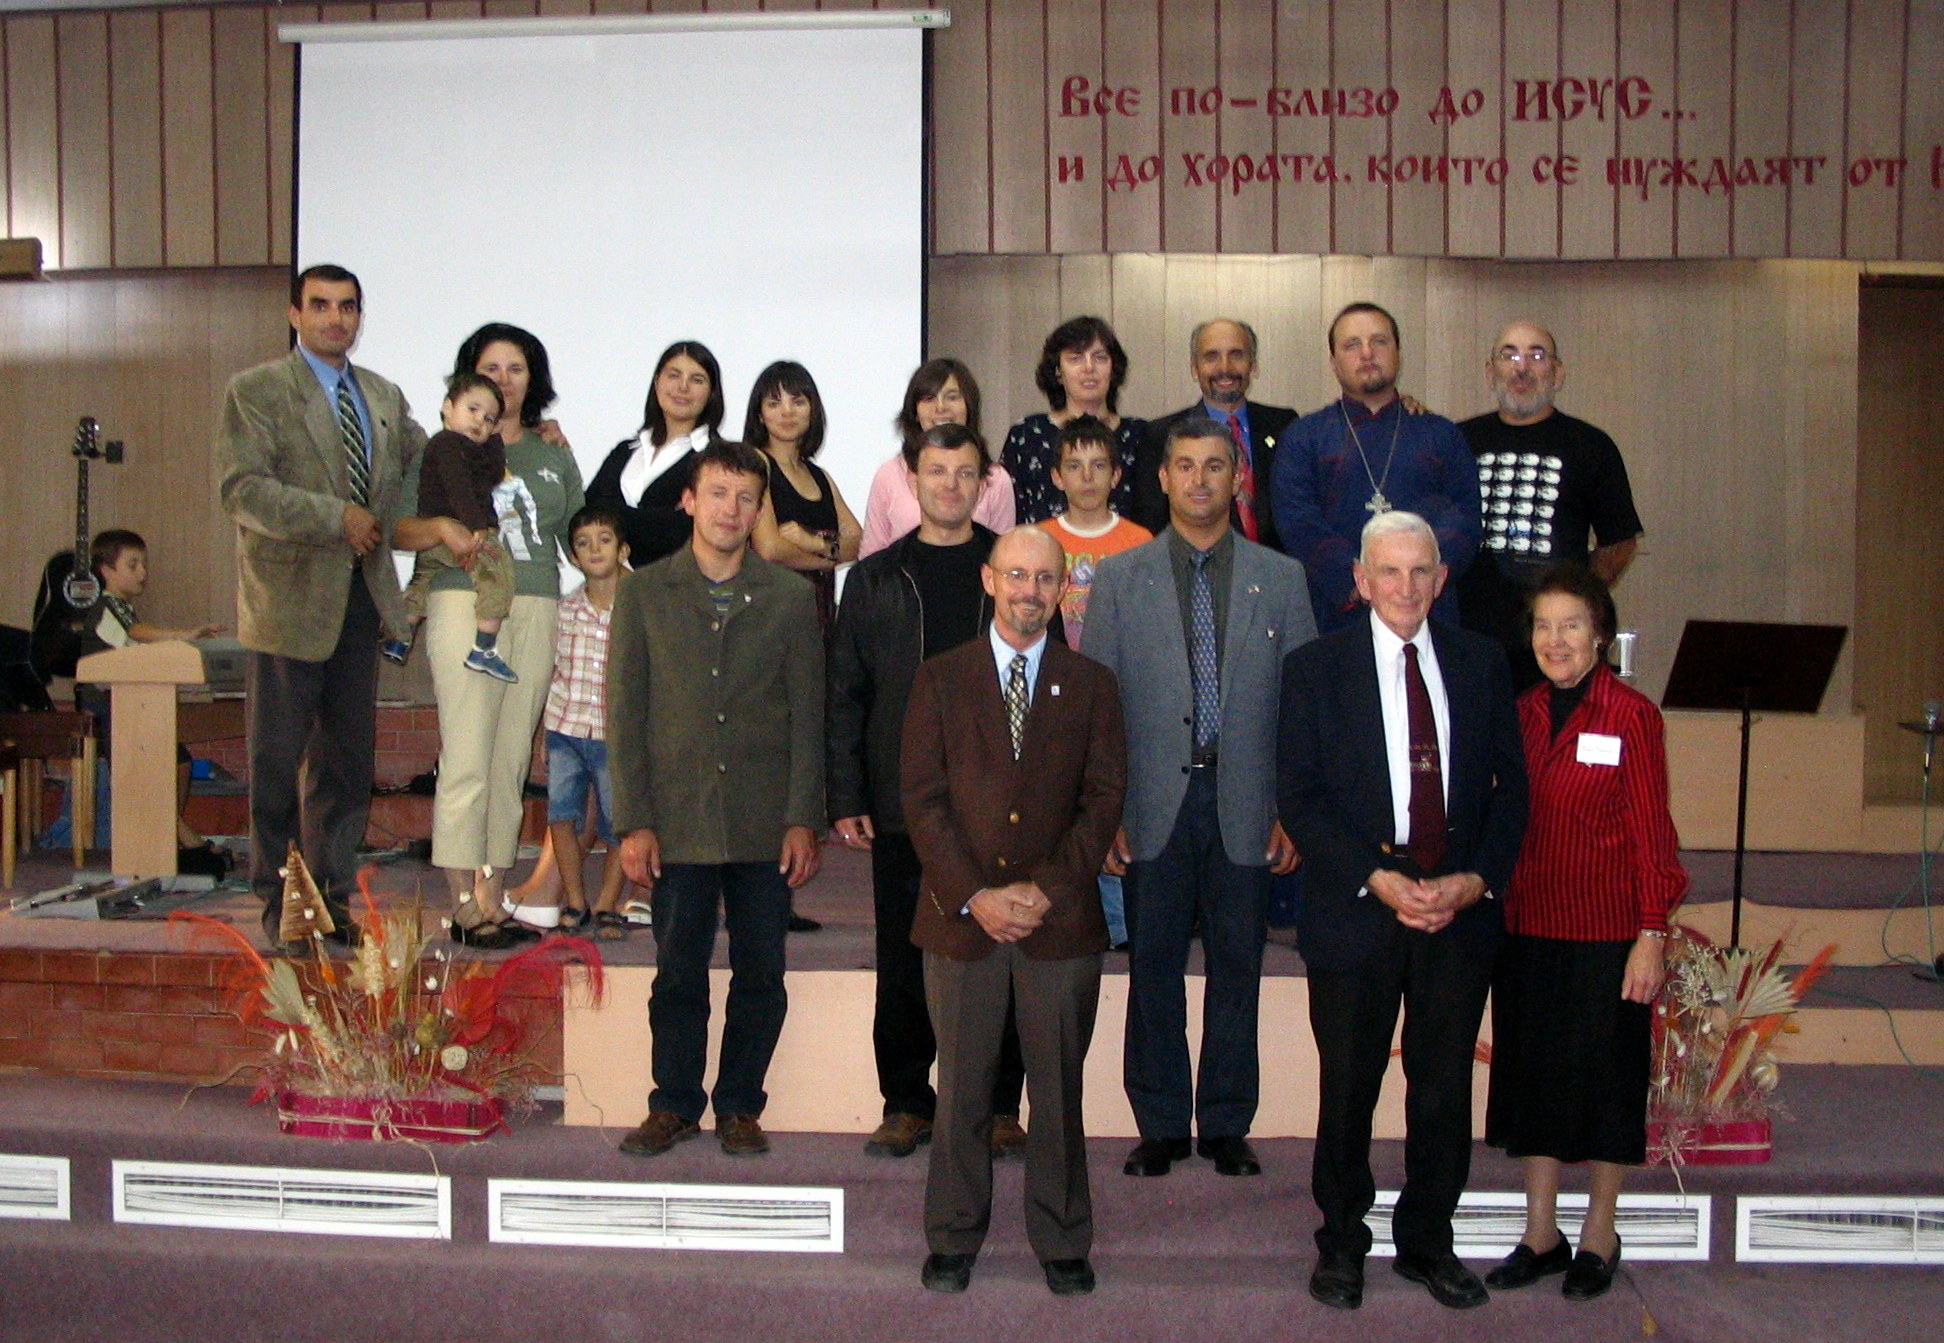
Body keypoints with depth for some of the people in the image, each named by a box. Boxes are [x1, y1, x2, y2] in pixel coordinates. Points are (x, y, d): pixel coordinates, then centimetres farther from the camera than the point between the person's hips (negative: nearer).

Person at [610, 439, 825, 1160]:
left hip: (765, 823, 1)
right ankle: (674, 1105, 21)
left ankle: (740, 1106, 21)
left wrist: (803, 820, -3)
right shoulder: (643, 592, 6)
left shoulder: (790, 597, 7)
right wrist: (633, 822, -4)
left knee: (760, 975, 6)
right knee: (678, 972, 6)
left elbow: (807, 714, 5)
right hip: (678, 822, 0)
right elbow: (625, 713, 3)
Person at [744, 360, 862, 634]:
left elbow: (861, 544, 9)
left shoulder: (819, 476, 19)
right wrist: (832, 555, 1)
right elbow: (770, 549, -15)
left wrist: (817, 543, -11)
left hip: (822, 609, 6)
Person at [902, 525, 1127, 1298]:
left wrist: (1048, 890, -9)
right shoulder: (939, 680, 7)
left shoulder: (1091, 685, 9)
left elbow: (1104, 798, 2)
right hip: (961, 916, 0)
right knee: (962, 1089, 6)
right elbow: (923, 799, 0)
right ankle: (953, 1240, 20)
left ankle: (1062, 1245, 19)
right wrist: (974, 896, -10)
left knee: (1059, 1089, 6)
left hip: (1061, 921, 0)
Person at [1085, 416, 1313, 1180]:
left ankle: (1227, 1124, 21)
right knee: (1153, 968, 5)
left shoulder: (1281, 579, 7)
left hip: (1245, 806, 1)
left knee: (1237, 967, 7)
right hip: (1153, 803, 0)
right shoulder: (1119, 579, 6)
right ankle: (1160, 1125, 18)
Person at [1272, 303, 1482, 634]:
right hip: (1336, 616, -1)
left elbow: (1465, 518, 5)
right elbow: (1298, 526, -1)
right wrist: (1358, 583, -15)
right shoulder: (1304, 437, 11)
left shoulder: (1441, 434, 17)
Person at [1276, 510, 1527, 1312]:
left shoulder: (1480, 663, 9)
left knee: (1445, 1086, 10)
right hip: (1354, 914, -2)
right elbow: (1298, 797, -5)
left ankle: (1428, 1242, 27)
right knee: (1348, 1086, 7)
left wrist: (1477, 879, -7)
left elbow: (1510, 785, 8)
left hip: (1461, 912, 2)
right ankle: (1341, 1243, 25)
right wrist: (1376, 880, -14)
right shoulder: (1315, 669, 0)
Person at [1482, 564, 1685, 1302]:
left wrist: (1651, 935, -11)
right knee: (1532, 1071, 11)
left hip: (1606, 931, -5)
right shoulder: (1521, 714, 6)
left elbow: (1650, 832, -8)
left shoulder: (1632, 716, -9)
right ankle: (1540, 1234, 24)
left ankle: (1599, 1234, 24)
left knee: (1604, 1075, 7)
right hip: (1527, 926, 5)